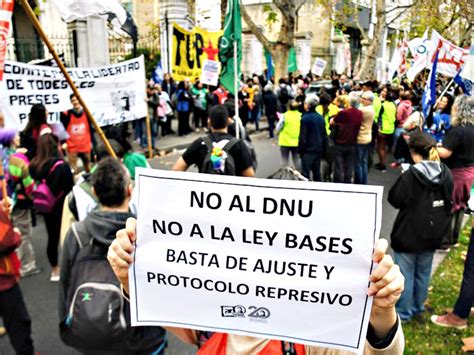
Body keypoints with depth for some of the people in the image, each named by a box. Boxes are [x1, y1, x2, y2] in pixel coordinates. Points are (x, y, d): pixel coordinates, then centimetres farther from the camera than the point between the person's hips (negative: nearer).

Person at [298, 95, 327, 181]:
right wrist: (323, 150, 19)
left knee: (305, 174, -3)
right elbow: (324, 135, 12)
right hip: (318, 150, 7)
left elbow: (302, 136, -13)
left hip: (308, 150, -7)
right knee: (317, 173, 14)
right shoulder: (321, 118, 6)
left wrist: (300, 150, -4)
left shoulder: (305, 118, -14)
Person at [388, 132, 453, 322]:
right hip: (432, 235, 6)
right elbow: (449, 201, 9)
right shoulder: (446, 174, -4)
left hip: (408, 235, -5)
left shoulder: (410, 176, -23)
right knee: (423, 273, 20)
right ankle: (418, 307, 36)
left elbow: (395, 199, -10)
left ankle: (403, 312, 23)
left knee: (405, 275, 9)